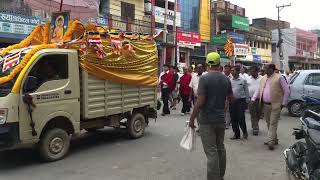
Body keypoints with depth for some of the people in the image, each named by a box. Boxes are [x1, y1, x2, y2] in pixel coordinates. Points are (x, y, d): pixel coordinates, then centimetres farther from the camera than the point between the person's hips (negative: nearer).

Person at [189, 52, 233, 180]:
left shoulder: (204, 78, -15)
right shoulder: (226, 79, 3)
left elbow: (200, 102, -19)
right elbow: (230, 97, 14)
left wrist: (192, 119, -10)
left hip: (207, 121, -6)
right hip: (221, 119, 6)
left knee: (211, 152, -2)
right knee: (220, 148, 19)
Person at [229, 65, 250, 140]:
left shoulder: (243, 80, 0)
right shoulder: (230, 81, 6)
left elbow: (246, 91, 3)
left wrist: (247, 102, 2)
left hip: (241, 100, -3)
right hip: (232, 101, 3)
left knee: (241, 118, -6)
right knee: (233, 119, 7)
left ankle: (244, 132, 18)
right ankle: (236, 134, 20)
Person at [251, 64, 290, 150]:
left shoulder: (279, 78, -7)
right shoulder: (263, 78, 13)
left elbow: (286, 91, -5)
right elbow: (258, 90, 18)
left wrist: (283, 103, -7)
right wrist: (253, 99, 4)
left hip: (275, 105, -7)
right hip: (265, 105, 7)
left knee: (273, 123, -6)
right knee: (269, 123, 13)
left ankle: (271, 142, -7)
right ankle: (274, 139, 26)